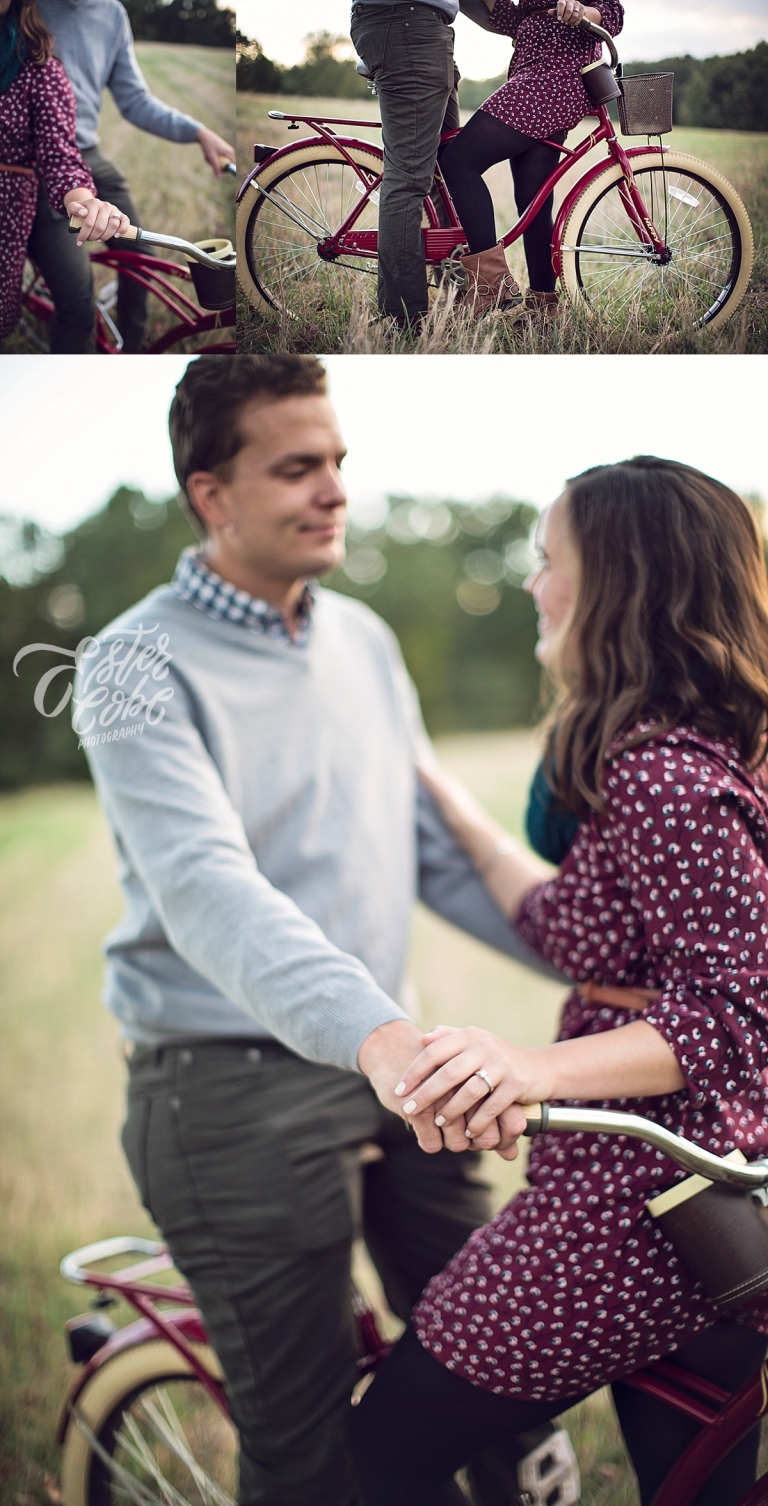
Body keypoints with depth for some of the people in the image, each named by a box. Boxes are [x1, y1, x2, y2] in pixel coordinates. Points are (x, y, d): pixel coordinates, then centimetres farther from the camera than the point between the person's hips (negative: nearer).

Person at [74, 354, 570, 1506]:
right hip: (235, 1087, -6)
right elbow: (206, 888, -29)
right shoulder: (142, 668, -13)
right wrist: (377, 1034, -45)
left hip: (388, 1067, 6)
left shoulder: (364, 640, 8)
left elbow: (436, 851, 12)